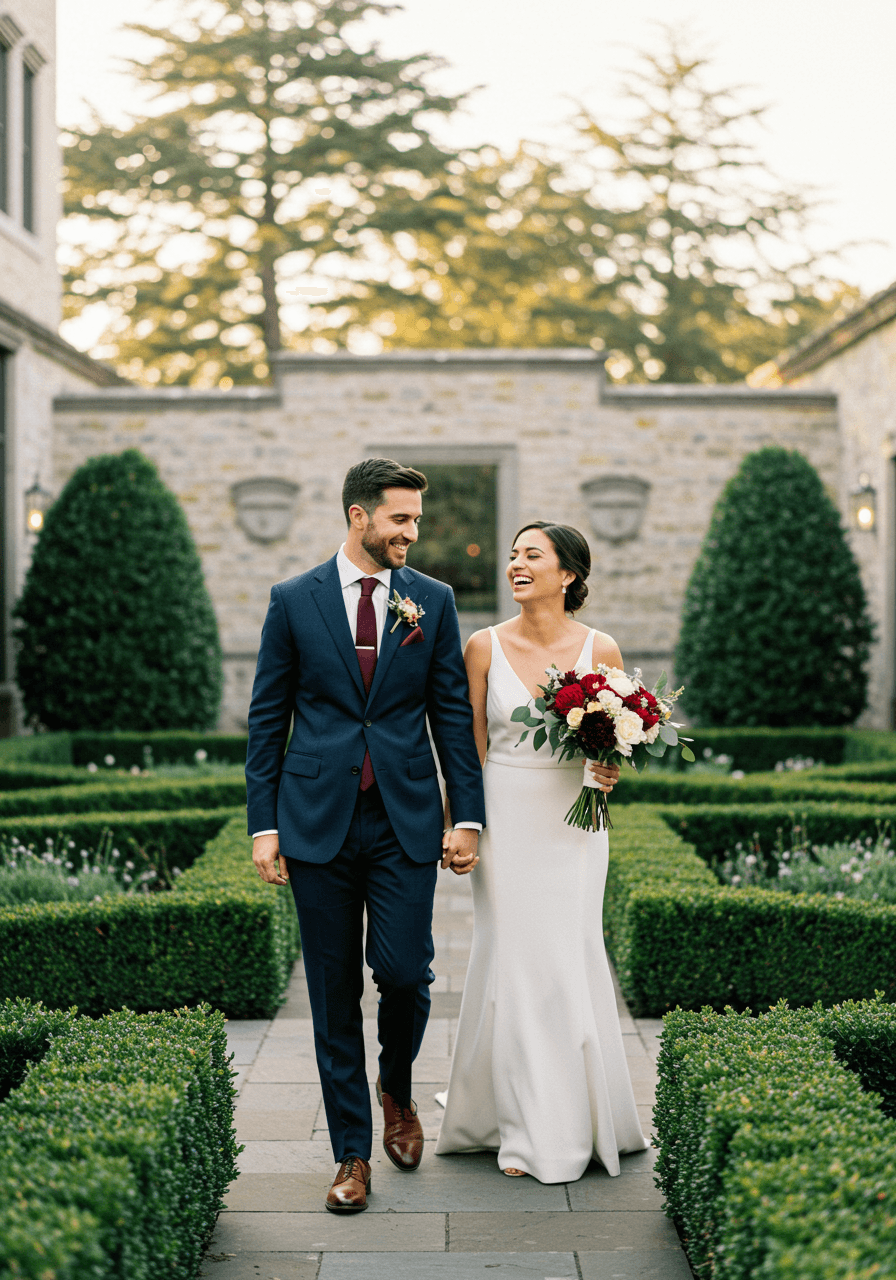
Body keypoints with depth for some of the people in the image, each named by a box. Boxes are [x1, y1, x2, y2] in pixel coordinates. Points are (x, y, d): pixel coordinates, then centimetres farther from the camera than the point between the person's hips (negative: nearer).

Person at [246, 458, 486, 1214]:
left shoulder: (433, 601, 5)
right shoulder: (294, 601, 2)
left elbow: (453, 714, 6)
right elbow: (267, 719, 4)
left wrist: (468, 816, -1)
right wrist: (263, 826, -1)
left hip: (405, 820, 0)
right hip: (318, 822, 0)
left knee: (404, 970, -8)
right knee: (335, 992, 5)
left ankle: (397, 1088, 25)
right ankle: (353, 1153, 16)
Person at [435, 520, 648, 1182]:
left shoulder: (600, 650, -2)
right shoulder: (485, 646, -2)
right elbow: (471, 746, 3)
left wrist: (611, 770, -12)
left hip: (571, 819, 0)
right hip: (504, 817, 0)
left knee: (569, 962, 3)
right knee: (513, 961, 2)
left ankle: (582, 1116, 21)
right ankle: (527, 1129, 15)